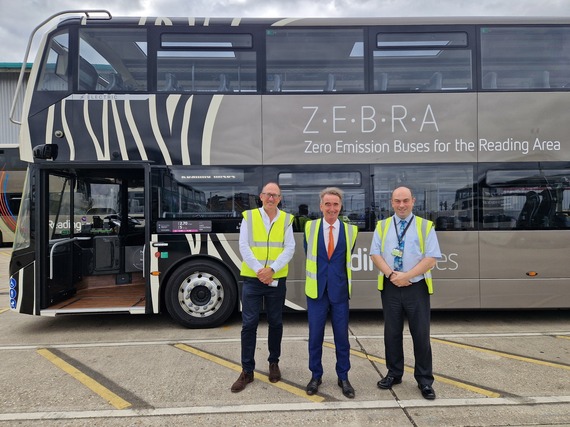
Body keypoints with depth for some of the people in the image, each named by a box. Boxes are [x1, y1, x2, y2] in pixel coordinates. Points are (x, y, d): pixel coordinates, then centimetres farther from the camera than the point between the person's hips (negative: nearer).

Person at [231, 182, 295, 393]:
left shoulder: (286, 219, 3)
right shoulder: (248, 217, 0)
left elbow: (289, 249, -6)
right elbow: (244, 247, -7)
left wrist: (271, 269, -18)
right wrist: (259, 270, -17)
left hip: (277, 280, 1)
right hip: (252, 279, -1)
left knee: (275, 323, 12)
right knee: (249, 324, 1)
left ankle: (274, 363, 31)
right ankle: (247, 370, 13)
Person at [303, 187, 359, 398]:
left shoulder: (350, 230, 1)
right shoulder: (310, 227, 1)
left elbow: (347, 258, 12)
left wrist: (337, 275, 10)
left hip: (339, 291, 0)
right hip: (316, 290, 0)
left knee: (342, 336, 9)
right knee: (315, 335, 8)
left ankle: (343, 377, 26)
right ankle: (316, 376, 26)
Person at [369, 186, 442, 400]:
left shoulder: (426, 226, 1)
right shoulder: (382, 226, 7)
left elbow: (431, 258, -7)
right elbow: (375, 254, 1)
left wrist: (406, 276, -15)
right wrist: (391, 274, -14)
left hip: (416, 287, -2)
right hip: (390, 287, 2)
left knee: (421, 334, 4)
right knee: (392, 333, 10)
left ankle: (424, 380, 19)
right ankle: (394, 374, 26)